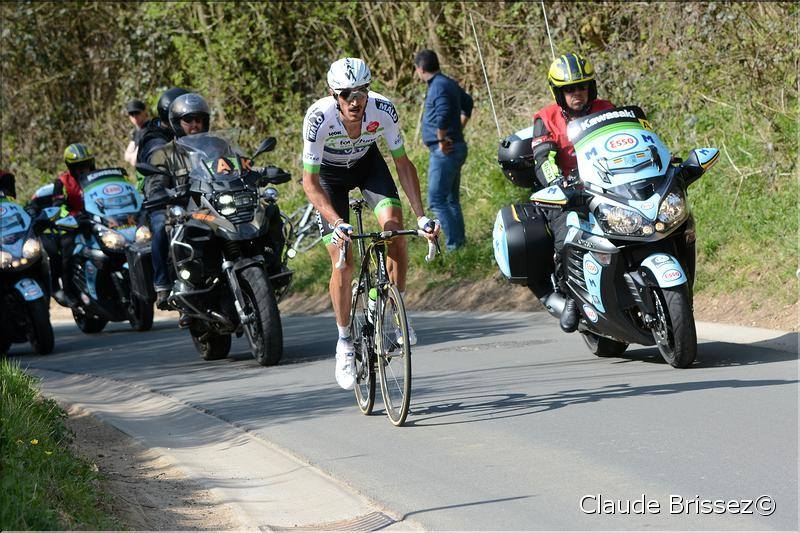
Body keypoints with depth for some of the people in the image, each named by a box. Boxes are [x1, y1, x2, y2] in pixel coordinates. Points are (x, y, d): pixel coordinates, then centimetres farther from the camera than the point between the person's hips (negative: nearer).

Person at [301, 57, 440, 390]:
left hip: (368, 163, 2)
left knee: (394, 229, -23)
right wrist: (337, 223, -44)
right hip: (329, 173, -2)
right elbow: (310, 183, -31)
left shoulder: (383, 110, -30)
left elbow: (403, 164, -19)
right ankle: (344, 341, 7)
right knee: (343, 262, -11)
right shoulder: (319, 118, -36)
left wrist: (421, 216, -27)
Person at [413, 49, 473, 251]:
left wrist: (442, 140, -21)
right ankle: (460, 241, 19)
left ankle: (454, 244, -12)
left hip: (444, 151, -10)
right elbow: (467, 102, 33)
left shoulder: (438, 86, -16)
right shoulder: (449, 83, 15)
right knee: (451, 199, 16)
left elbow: (443, 114, -33)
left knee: (436, 200, -9)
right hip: (456, 147, 10)